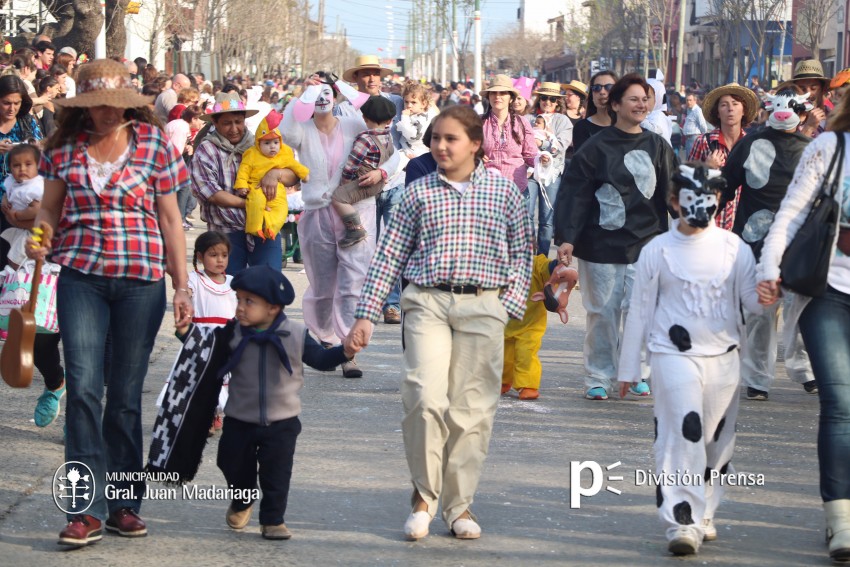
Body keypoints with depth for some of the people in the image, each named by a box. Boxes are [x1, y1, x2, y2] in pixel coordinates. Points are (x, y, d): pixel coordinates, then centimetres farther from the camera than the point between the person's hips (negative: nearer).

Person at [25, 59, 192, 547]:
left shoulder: (154, 144, 2)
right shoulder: (65, 147, 5)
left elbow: (170, 220, 6)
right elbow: (50, 208, 13)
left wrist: (182, 287, 3)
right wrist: (41, 237, -11)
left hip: (142, 278, 0)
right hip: (81, 277, 0)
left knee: (127, 395, 6)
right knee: (83, 388, -9)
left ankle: (124, 504, 16)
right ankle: (89, 509, -8)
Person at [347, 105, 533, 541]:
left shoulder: (503, 190, 8)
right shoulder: (419, 192, 8)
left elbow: (521, 253, 13)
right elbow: (389, 256, 9)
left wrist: (511, 304, 1)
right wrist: (366, 314, 4)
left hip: (483, 308, 1)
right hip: (427, 303, 0)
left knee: (472, 408, 1)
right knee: (426, 398, -17)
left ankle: (459, 504, 15)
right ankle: (424, 496, 2)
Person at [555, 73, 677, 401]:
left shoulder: (657, 147, 9)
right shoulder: (597, 147, -1)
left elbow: (670, 196, 10)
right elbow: (573, 193, -5)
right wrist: (566, 238, -13)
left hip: (645, 242, 2)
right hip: (601, 243, -2)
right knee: (602, 312, 3)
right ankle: (599, 377, 13)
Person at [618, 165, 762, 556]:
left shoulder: (734, 248, 6)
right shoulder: (658, 250, 2)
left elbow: (752, 301, 5)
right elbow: (640, 309, 7)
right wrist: (629, 368, 9)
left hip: (724, 357, 3)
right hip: (674, 355, -3)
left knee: (717, 440, 7)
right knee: (683, 433, -15)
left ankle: (702, 514, 23)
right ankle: (682, 523, -16)